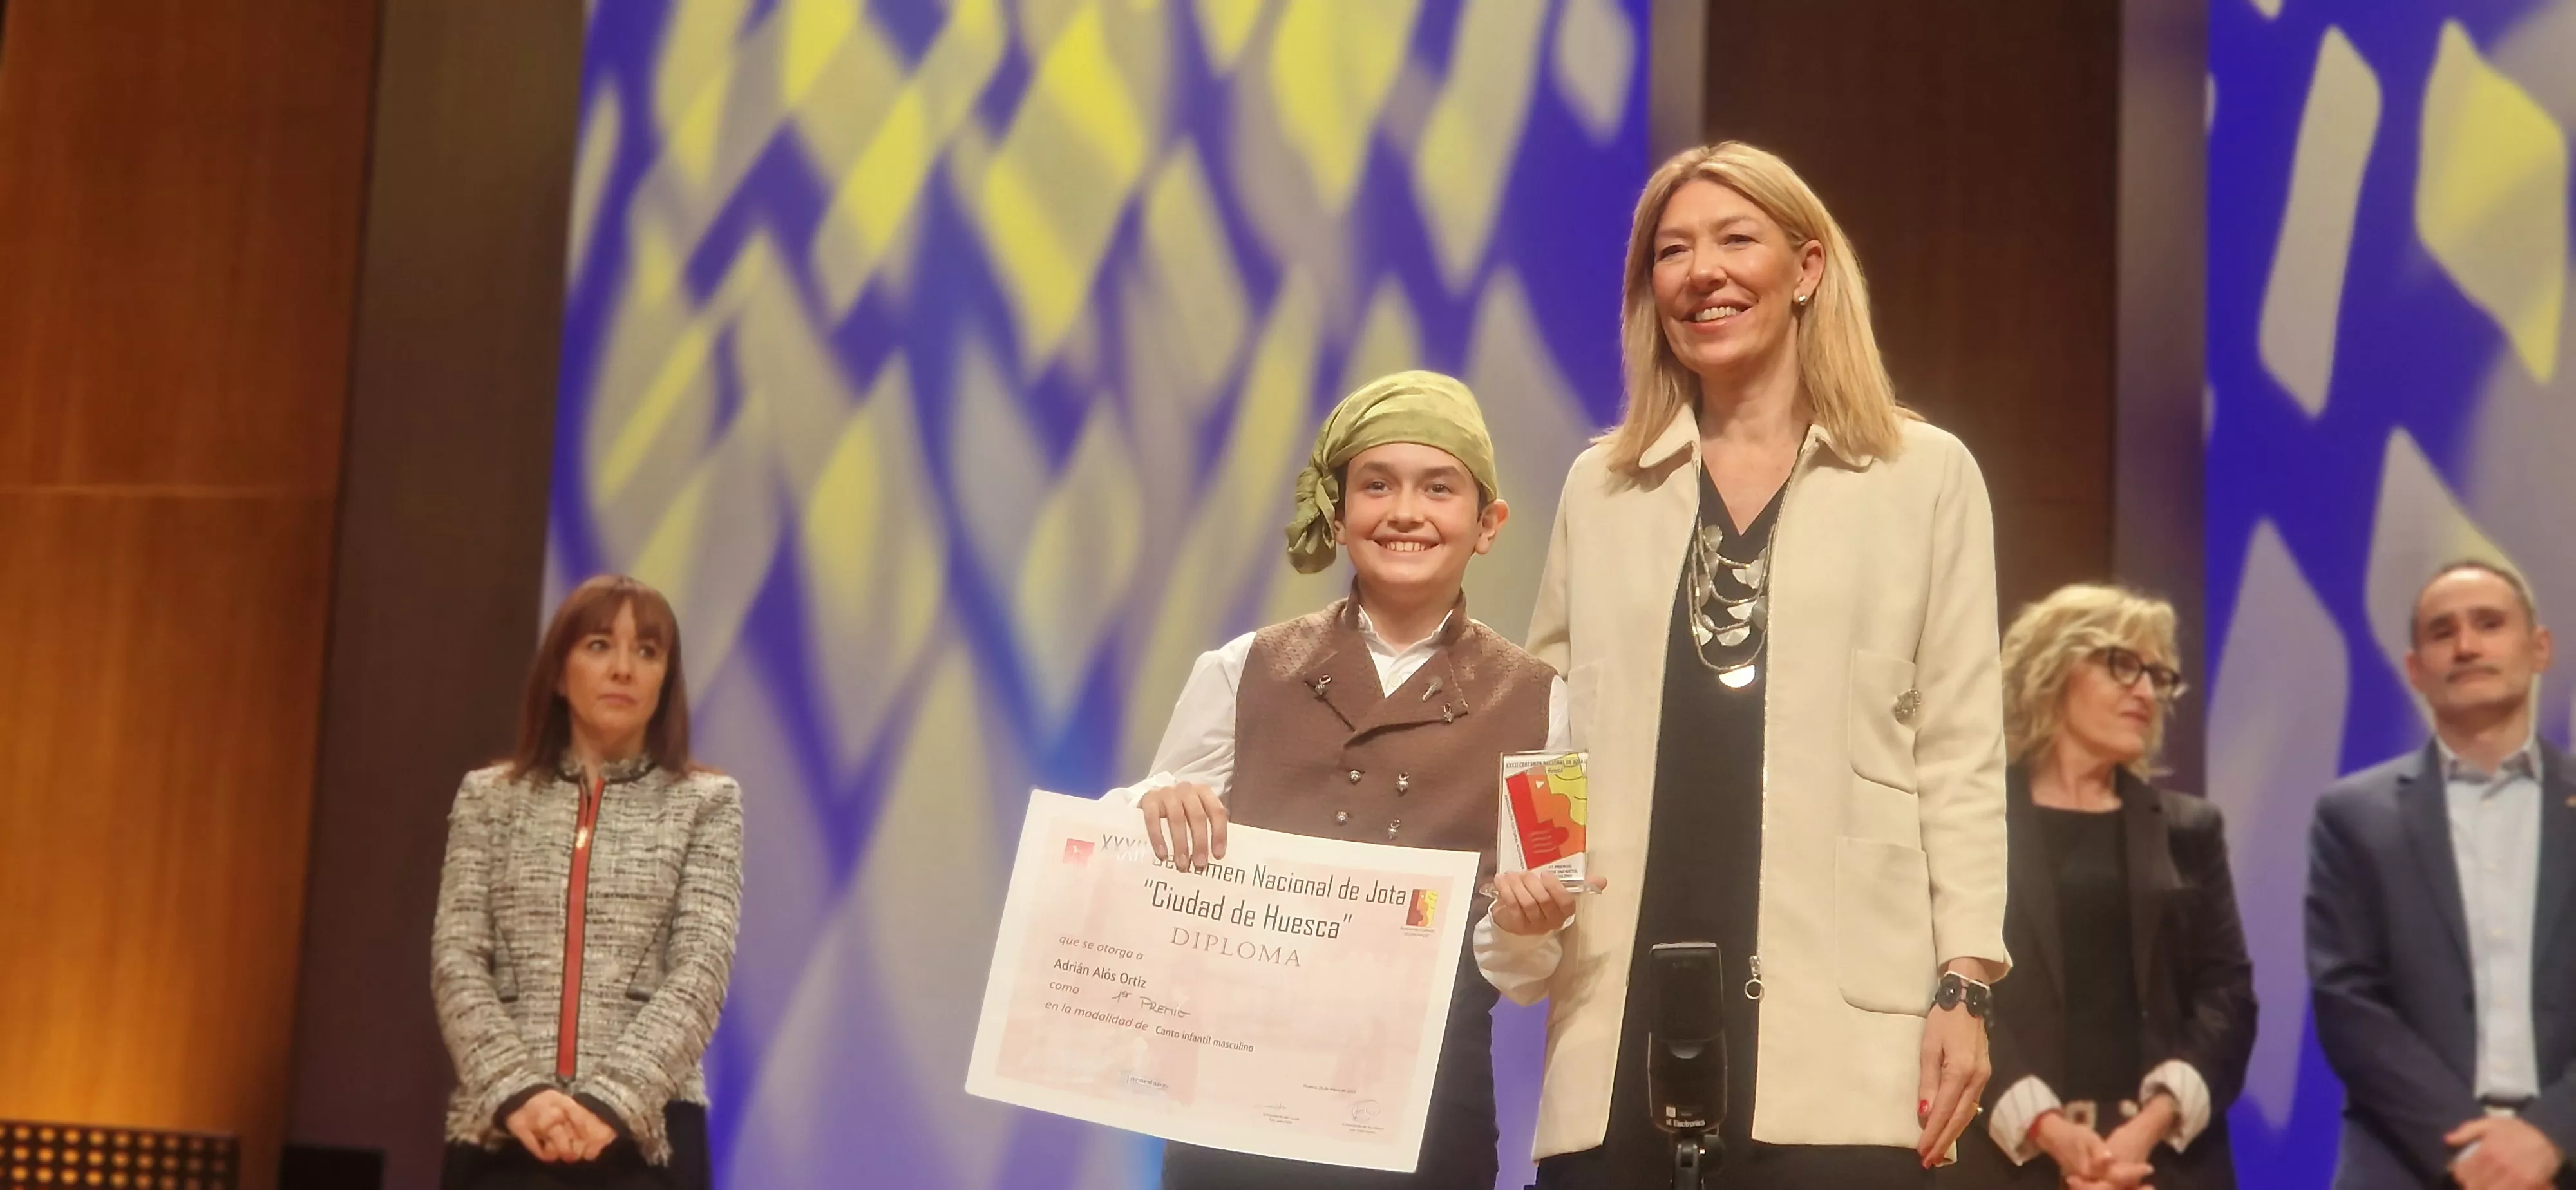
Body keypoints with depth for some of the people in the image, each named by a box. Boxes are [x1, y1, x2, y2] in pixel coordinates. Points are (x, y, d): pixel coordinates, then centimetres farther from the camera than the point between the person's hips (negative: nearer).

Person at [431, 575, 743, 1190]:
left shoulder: (704, 803, 7)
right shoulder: (489, 797, 12)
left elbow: (701, 971, -4)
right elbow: (455, 960, 2)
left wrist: (612, 1101, -18)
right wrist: (515, 1091, -15)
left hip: (646, 1134, -1)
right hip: (499, 1129, 1)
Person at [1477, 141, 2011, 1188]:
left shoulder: (1926, 475, 7)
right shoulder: (1600, 485, 15)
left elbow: (1959, 752, 4)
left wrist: (1965, 983, -2)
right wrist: (1518, 869, -1)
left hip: (1836, 1021, -2)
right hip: (1624, 1011, 3)